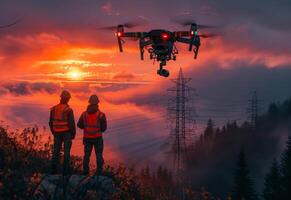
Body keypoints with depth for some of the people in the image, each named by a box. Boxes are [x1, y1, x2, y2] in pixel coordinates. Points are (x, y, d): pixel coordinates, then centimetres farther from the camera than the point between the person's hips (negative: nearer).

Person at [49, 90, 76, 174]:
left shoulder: (54, 109, 1)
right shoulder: (68, 110, -13)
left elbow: (51, 122, 6)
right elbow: (71, 123, -14)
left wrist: (53, 132, 19)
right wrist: (74, 134, -2)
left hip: (57, 133, 4)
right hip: (67, 132, -4)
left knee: (56, 151, 8)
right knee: (66, 151, 1)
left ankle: (53, 169, 5)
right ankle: (65, 169, -1)